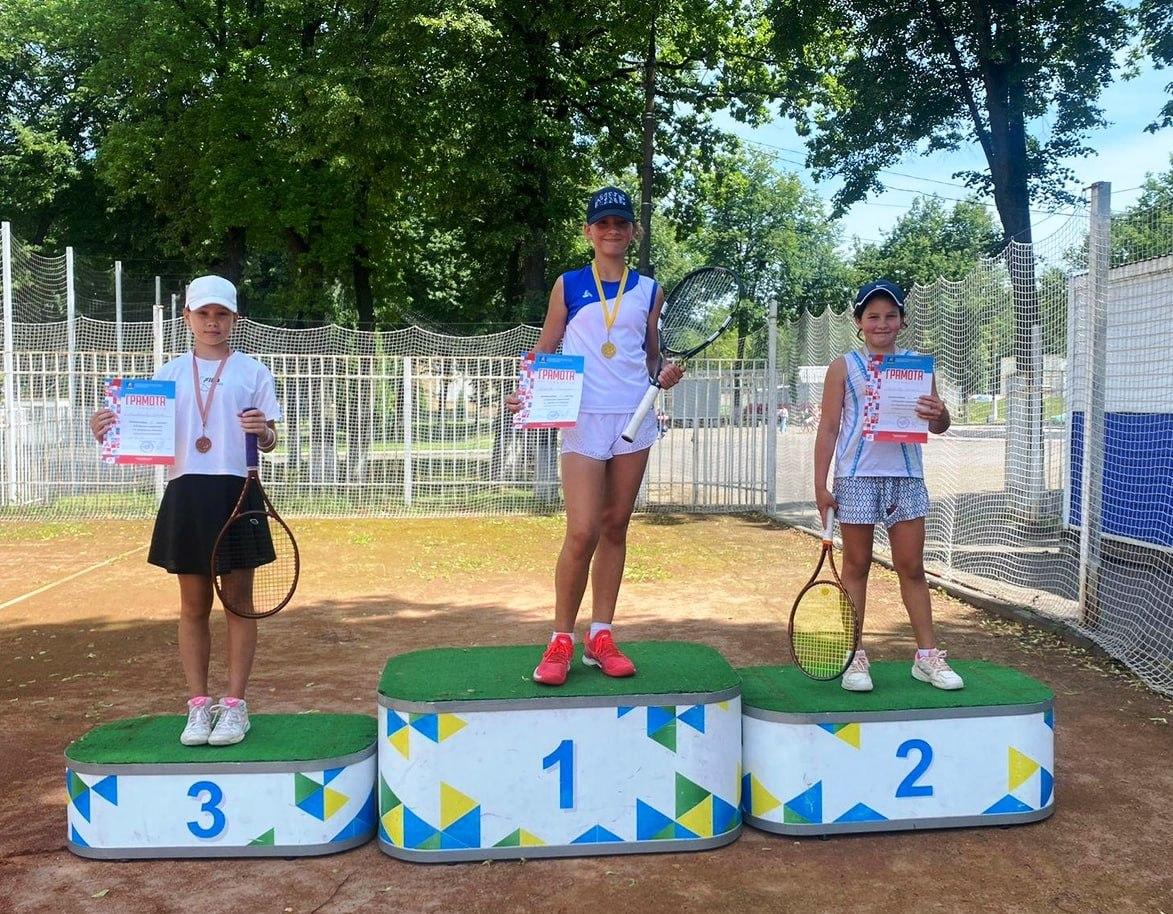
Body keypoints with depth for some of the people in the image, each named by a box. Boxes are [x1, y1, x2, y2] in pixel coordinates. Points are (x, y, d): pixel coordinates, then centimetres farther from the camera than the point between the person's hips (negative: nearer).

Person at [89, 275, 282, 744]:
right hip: (185, 494, 2)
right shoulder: (170, 373, 11)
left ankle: (234, 705, 10)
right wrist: (111, 430, -8)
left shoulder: (252, 371, 5)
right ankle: (198, 706, 16)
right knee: (193, 606, 7)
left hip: (236, 492, -2)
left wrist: (263, 432, -19)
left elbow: (269, 442, 3)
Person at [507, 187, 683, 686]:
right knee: (582, 532, -11)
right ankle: (561, 640, 4)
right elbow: (545, 350, 8)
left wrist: (664, 375, -3)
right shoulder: (568, 285, 6)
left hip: (634, 417, 3)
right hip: (583, 419, -3)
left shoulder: (649, 290, 11)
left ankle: (600, 638, 14)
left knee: (615, 528, 7)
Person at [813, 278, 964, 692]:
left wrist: (938, 416, -18)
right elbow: (828, 427, 2)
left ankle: (927, 655, 12)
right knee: (856, 567, 5)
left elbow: (938, 425, 7)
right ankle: (854, 656, 11)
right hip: (857, 476, -2)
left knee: (912, 568, 6)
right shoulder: (844, 368, 3)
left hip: (906, 476, 2)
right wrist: (820, 484, -4)